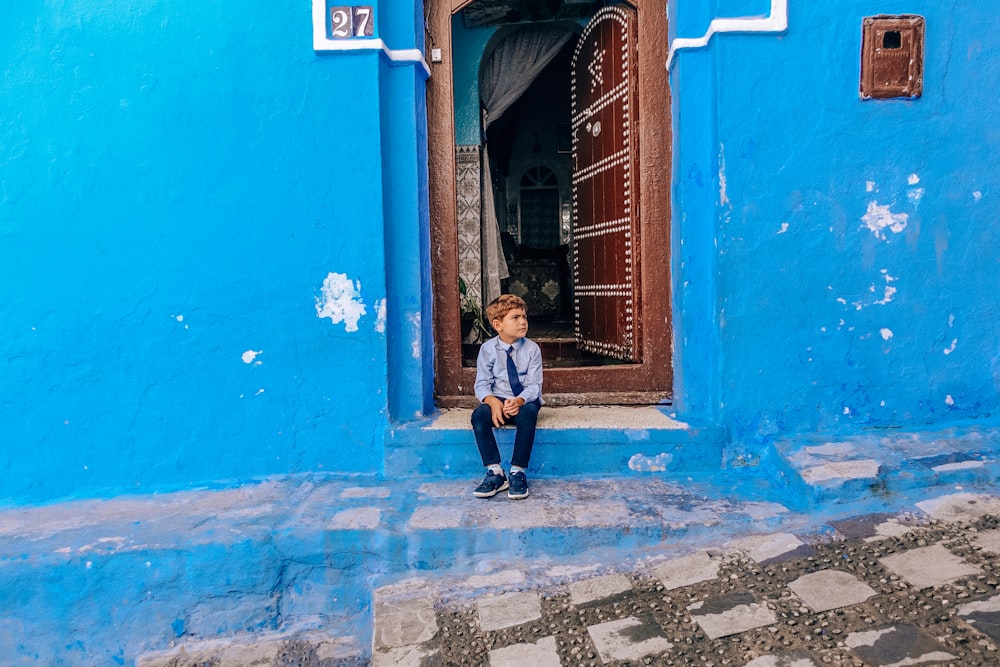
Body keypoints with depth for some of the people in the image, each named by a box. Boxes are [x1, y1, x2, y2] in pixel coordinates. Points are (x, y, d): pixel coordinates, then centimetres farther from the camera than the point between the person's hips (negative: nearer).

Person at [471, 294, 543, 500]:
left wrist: (519, 401, -29)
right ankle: (495, 472, -25)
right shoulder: (488, 349, -1)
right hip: (497, 400, 1)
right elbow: (482, 384, -4)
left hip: (525, 401, -1)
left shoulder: (531, 348, -3)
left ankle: (518, 472, -26)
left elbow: (533, 385, -8)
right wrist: (493, 402, -27)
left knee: (528, 414, -36)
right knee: (479, 415, -30)